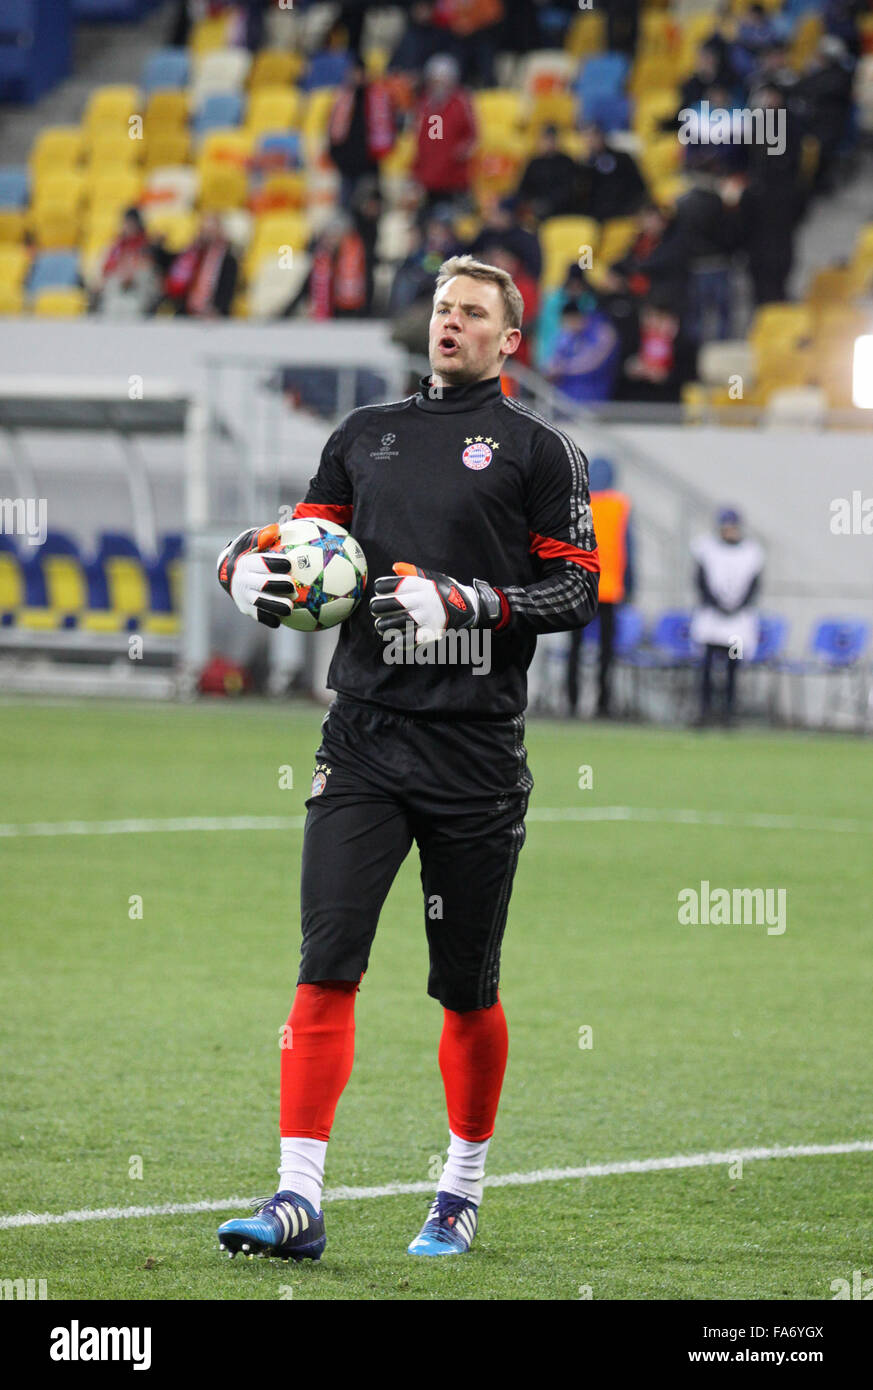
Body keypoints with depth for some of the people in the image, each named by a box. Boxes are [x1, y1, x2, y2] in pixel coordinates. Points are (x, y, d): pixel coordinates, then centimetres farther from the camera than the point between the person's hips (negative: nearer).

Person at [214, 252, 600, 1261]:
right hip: (364, 735, 3)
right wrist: (250, 566, 0)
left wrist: (470, 606, -14)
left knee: (467, 989, 5)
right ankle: (298, 1201, -10)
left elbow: (577, 590, -1)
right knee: (326, 967, -8)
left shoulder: (536, 449, 3)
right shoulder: (365, 436, 16)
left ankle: (461, 1194, 22)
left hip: (475, 750, -3)